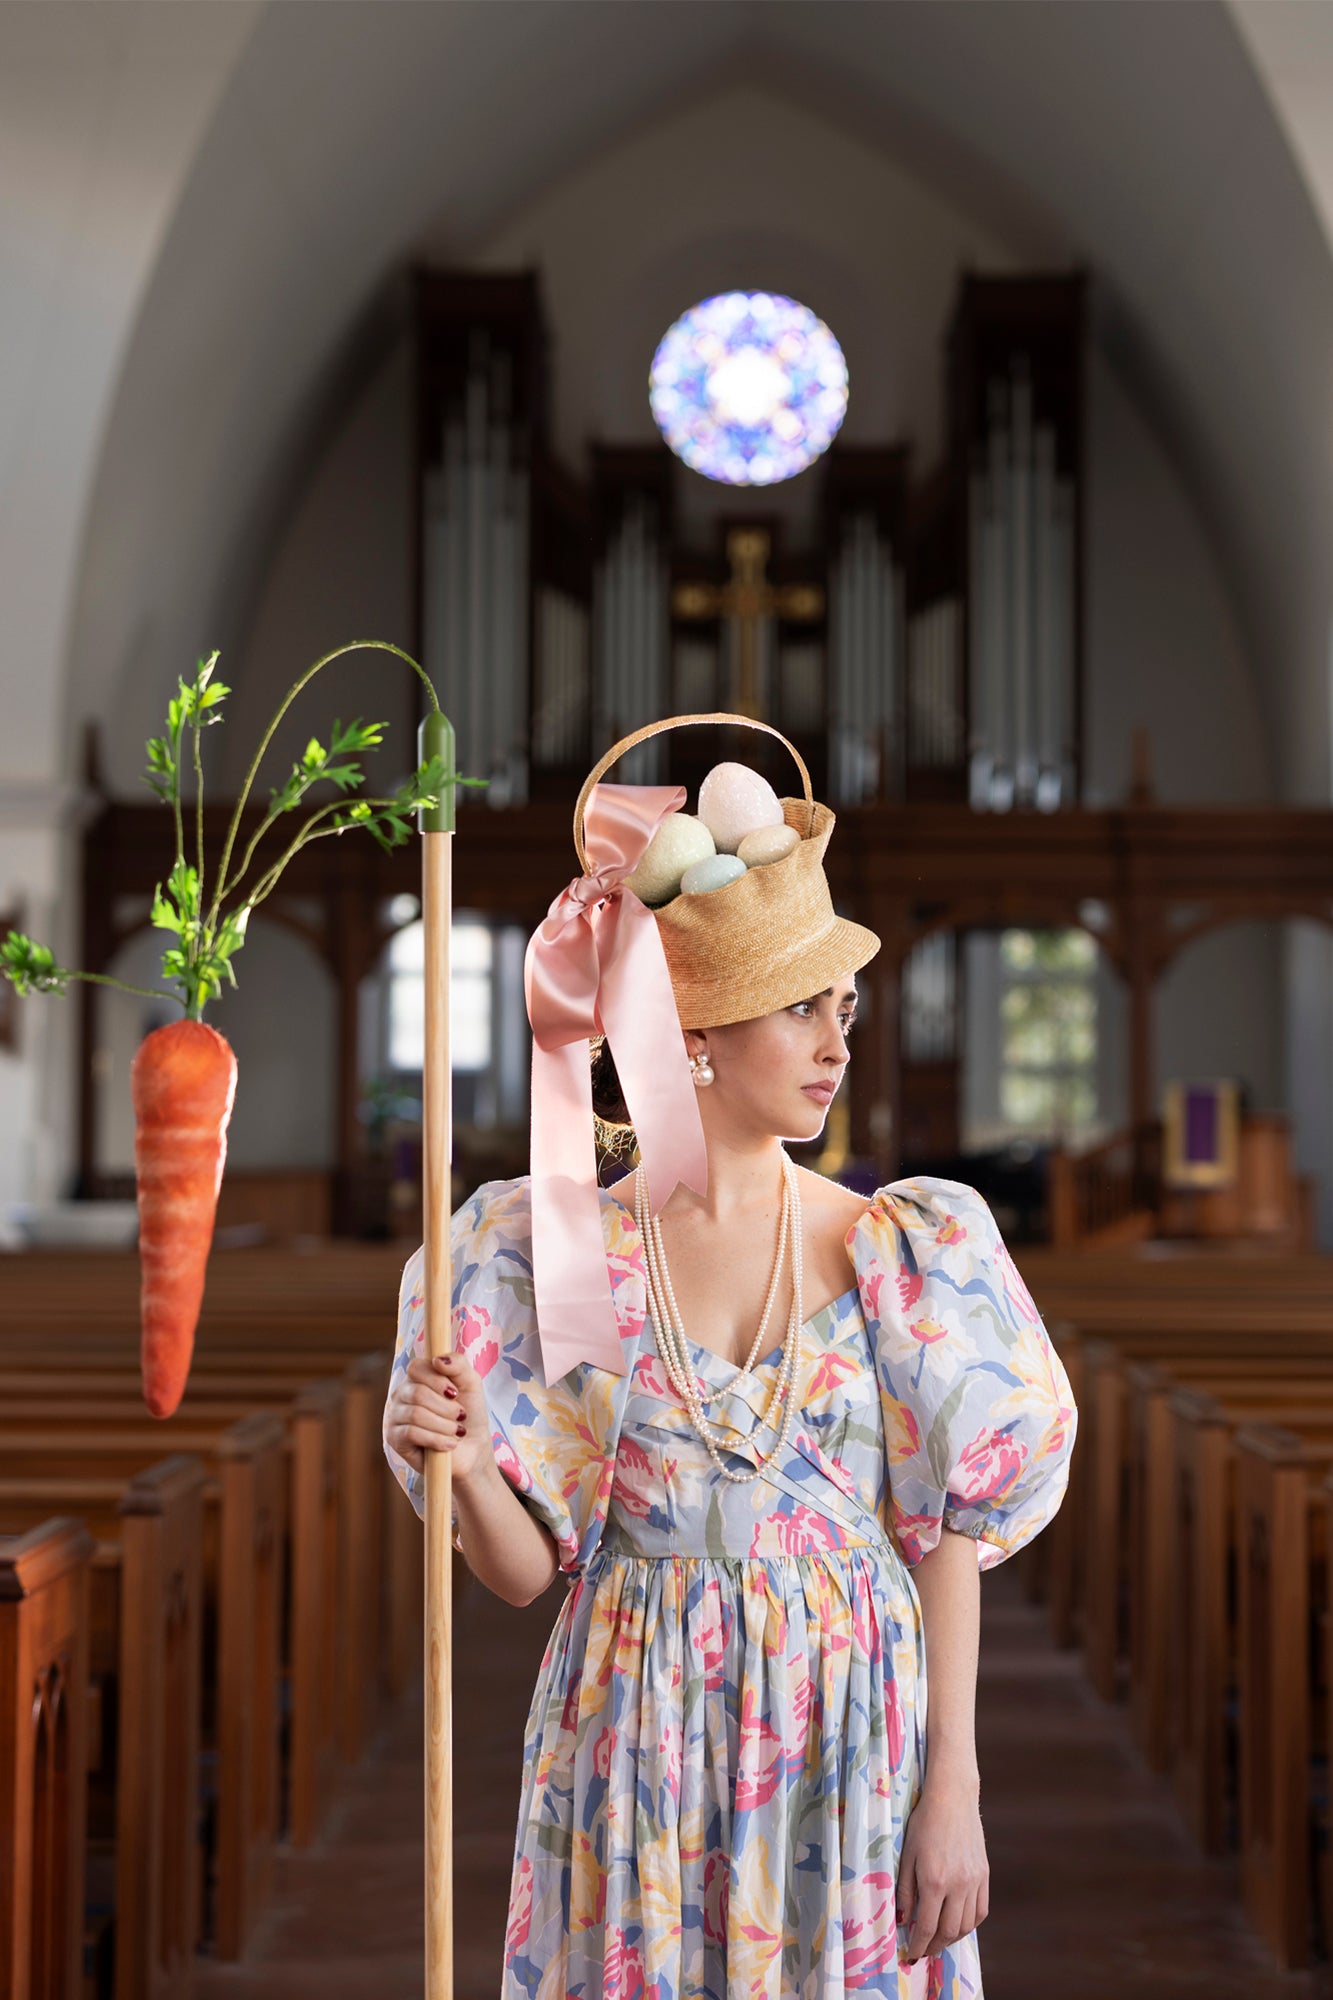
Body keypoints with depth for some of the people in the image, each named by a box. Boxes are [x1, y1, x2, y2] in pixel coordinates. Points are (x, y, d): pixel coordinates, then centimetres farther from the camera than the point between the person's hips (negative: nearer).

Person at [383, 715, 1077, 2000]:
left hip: (850, 1737, 1)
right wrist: (461, 1462, -22)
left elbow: (944, 1532, 0)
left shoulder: (894, 1250, -2)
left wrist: (953, 1789, -5)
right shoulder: (557, 1250, -4)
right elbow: (524, 1569, -2)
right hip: (636, 1738, 0)